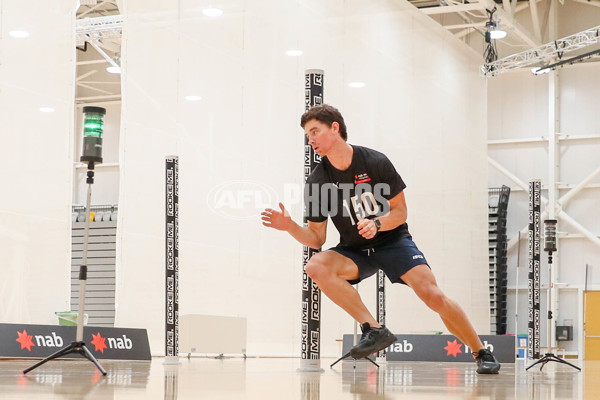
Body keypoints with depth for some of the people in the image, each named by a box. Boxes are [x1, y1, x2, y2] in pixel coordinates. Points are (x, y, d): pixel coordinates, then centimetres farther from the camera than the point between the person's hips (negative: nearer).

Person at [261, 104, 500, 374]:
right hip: (354, 251, 2)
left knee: (433, 296, -22)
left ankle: (481, 353, -1)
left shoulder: (375, 162, -13)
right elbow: (316, 239, -4)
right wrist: (290, 226, -23)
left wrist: (376, 224, -27)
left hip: (393, 241, -2)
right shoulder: (316, 182, -8)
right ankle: (375, 330, -26)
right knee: (316, 266, -30)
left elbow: (400, 211, -6)